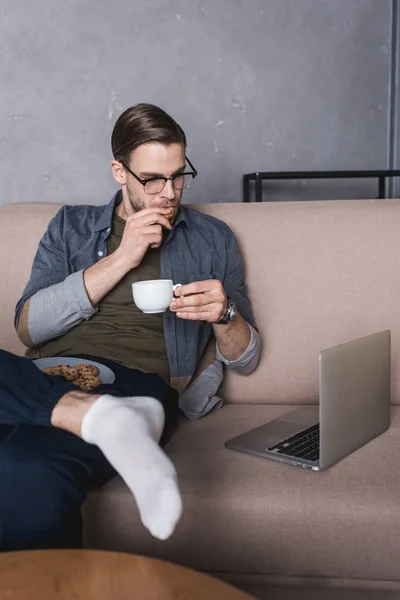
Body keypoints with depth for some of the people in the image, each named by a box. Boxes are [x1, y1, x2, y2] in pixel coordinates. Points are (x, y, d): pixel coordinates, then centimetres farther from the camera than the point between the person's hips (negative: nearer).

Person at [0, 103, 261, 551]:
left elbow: (246, 359, 18)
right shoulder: (72, 226, 22)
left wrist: (224, 314, -7)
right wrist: (120, 259, -1)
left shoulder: (212, 239, 20)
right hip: (49, 384, 3)